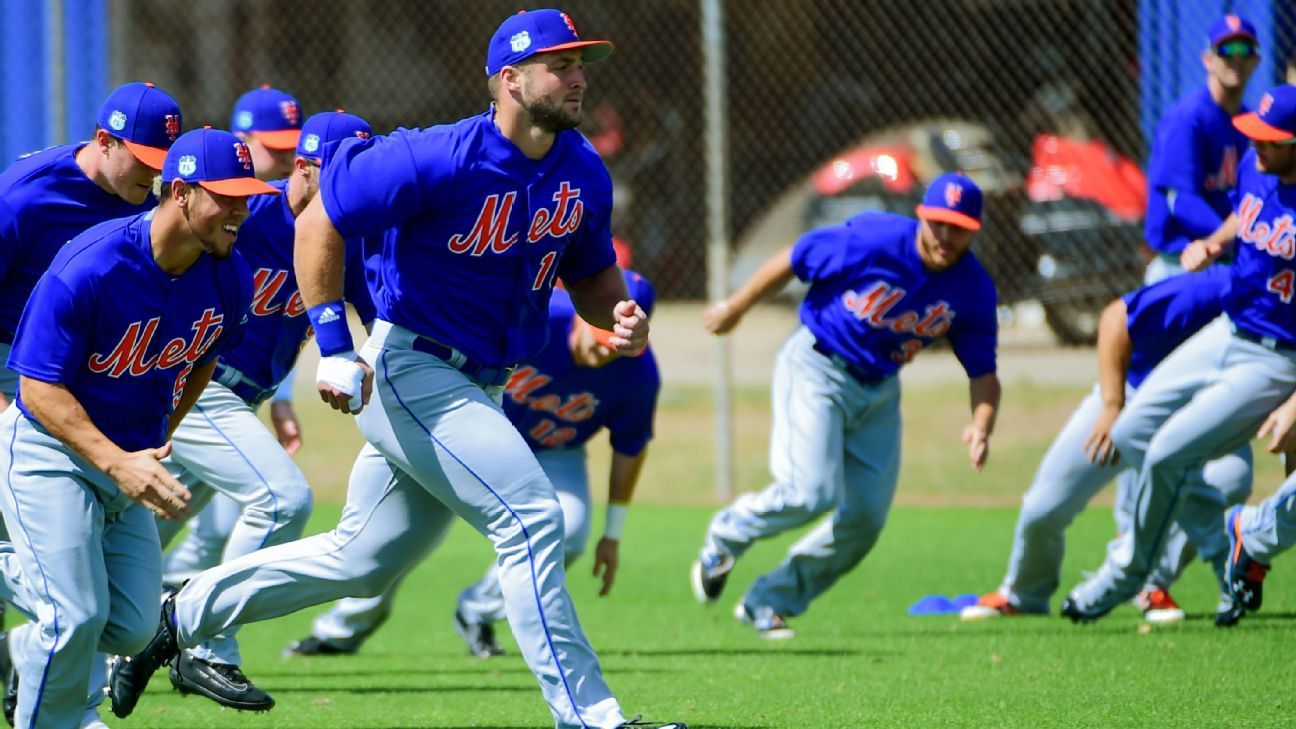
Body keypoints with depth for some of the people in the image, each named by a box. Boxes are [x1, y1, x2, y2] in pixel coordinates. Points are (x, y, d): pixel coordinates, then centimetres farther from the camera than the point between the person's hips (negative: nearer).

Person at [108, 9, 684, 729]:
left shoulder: (583, 173, 1)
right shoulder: (439, 161, -21)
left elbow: (590, 272, 16)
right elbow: (318, 225, -14)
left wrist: (618, 317, -8)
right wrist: (333, 346, -19)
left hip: (479, 388, 8)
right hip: (408, 369, -8)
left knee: (361, 560, 16)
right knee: (529, 514, -17)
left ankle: (177, 618, 30)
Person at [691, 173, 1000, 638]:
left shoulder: (973, 290, -10)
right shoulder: (873, 241, -24)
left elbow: (983, 372, -2)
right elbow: (791, 261, -12)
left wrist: (981, 425, -22)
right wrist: (735, 308, -1)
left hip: (879, 389, 6)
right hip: (817, 369, -6)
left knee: (865, 520, 3)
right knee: (811, 491, -21)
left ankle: (769, 603, 19)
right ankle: (726, 534, 9)